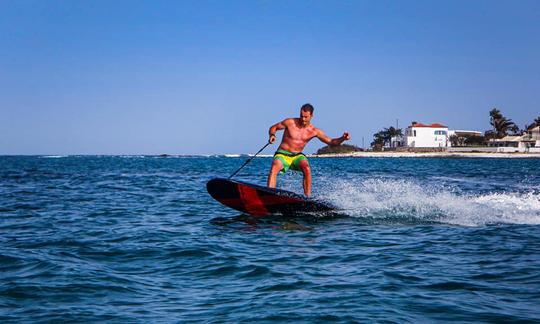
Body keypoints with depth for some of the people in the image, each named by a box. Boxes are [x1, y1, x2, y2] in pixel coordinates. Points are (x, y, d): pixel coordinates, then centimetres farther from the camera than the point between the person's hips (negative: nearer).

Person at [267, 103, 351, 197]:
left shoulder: (314, 131, -1)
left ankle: (308, 197, -27)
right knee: (274, 167, -33)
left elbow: (331, 142, 0)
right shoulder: (290, 122, -6)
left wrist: (342, 139, -19)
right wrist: (272, 135, -16)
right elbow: (273, 128, 7)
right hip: (282, 155, -1)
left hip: (297, 156, 1)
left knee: (306, 168, -31)